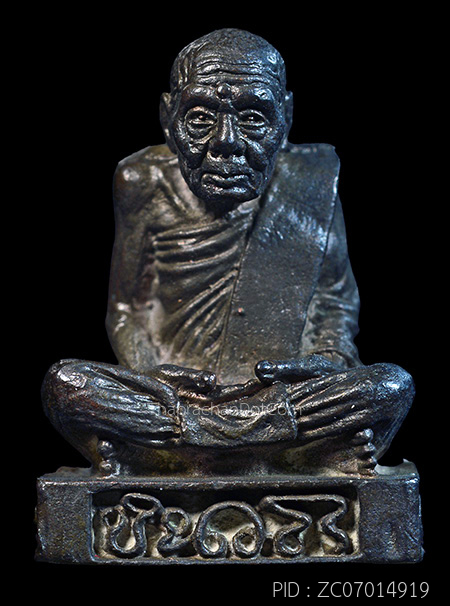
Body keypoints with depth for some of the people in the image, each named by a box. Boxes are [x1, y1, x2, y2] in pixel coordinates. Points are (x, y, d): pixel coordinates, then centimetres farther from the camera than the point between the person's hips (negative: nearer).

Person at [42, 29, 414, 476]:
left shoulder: (310, 181, 4)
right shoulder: (146, 184, 3)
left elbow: (336, 303, 11)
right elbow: (126, 309, 9)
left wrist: (329, 359, -10)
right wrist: (146, 373, -10)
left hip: (291, 396, 1)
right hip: (175, 393, 0)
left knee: (394, 386, -26)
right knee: (64, 384, -24)